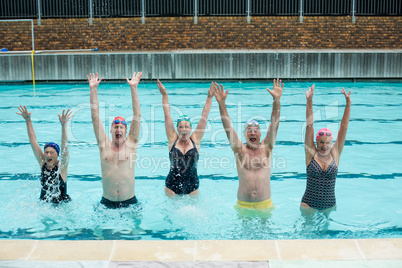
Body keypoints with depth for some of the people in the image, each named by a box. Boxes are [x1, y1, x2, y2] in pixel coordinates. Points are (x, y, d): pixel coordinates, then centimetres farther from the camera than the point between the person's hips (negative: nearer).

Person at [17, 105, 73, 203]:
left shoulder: (61, 166, -9)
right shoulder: (42, 163, 1)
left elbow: (64, 145, -22)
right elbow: (33, 141, -1)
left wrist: (64, 125, -32)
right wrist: (28, 121, -6)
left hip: (62, 203, -4)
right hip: (43, 202, 4)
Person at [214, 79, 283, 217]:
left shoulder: (266, 149, 3)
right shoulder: (240, 150, 1)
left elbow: (274, 124, -5)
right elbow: (227, 126, -6)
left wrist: (277, 100, -14)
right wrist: (221, 103, -15)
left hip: (265, 205, 0)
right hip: (243, 206, 0)